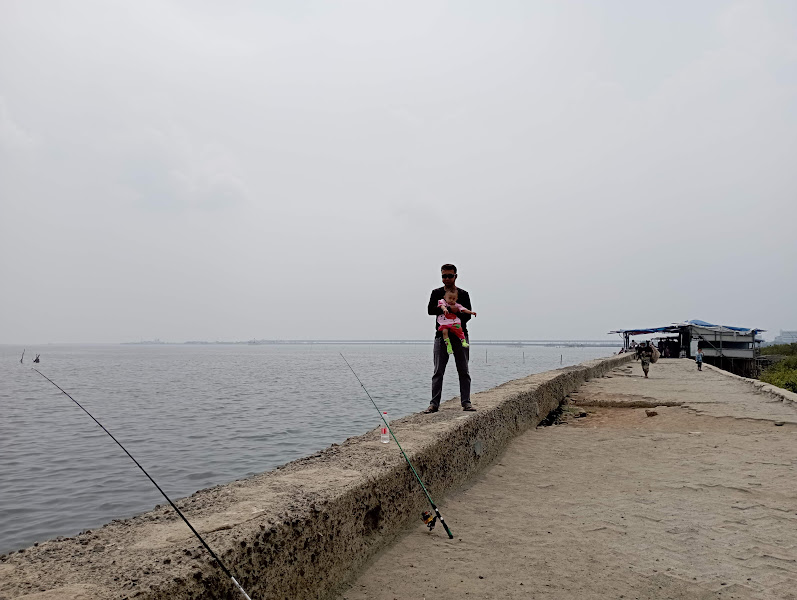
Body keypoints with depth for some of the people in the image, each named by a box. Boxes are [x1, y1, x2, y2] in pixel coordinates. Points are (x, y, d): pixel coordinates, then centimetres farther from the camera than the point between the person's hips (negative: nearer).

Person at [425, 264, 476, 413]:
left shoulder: (463, 294, 11)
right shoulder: (437, 293, 10)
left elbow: (468, 314, 1)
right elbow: (430, 310, -7)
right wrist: (450, 309, -18)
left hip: (460, 335, 1)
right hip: (442, 335, -1)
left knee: (464, 371, 3)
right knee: (438, 372, -2)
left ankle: (466, 402, 9)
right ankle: (434, 404, -1)